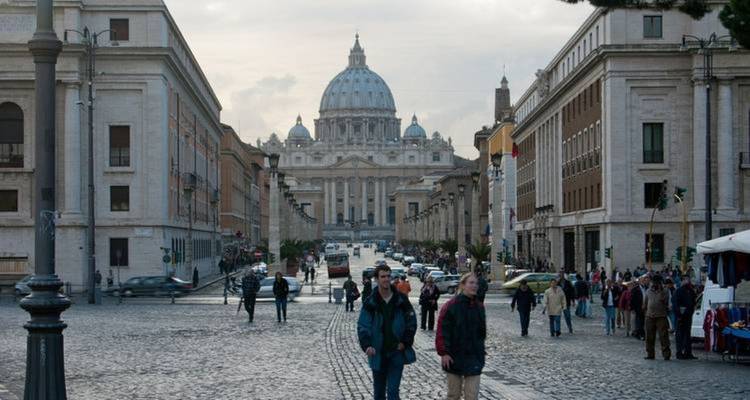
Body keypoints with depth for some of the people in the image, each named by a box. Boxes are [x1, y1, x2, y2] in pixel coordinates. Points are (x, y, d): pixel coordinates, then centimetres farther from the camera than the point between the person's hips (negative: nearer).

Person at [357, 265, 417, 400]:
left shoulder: (401, 300, -1)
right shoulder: (370, 303, -3)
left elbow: (412, 323, 4)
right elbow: (362, 326, -6)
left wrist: (405, 343, -6)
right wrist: (366, 345, -22)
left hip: (397, 353, -1)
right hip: (378, 354, 1)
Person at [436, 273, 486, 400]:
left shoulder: (479, 307, 5)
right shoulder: (451, 305, -10)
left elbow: (482, 331, 14)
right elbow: (442, 331, -11)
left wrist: (481, 351, 13)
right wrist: (443, 352, -15)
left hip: (474, 357, 3)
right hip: (454, 357, -3)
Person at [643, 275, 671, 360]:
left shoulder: (664, 292, 3)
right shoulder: (648, 291, 12)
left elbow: (665, 301, -10)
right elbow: (645, 303, 18)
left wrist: (661, 291, -14)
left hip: (661, 317, -3)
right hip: (650, 317, 4)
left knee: (663, 336, -8)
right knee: (649, 337, 6)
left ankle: (666, 354, -7)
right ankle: (650, 354, 13)